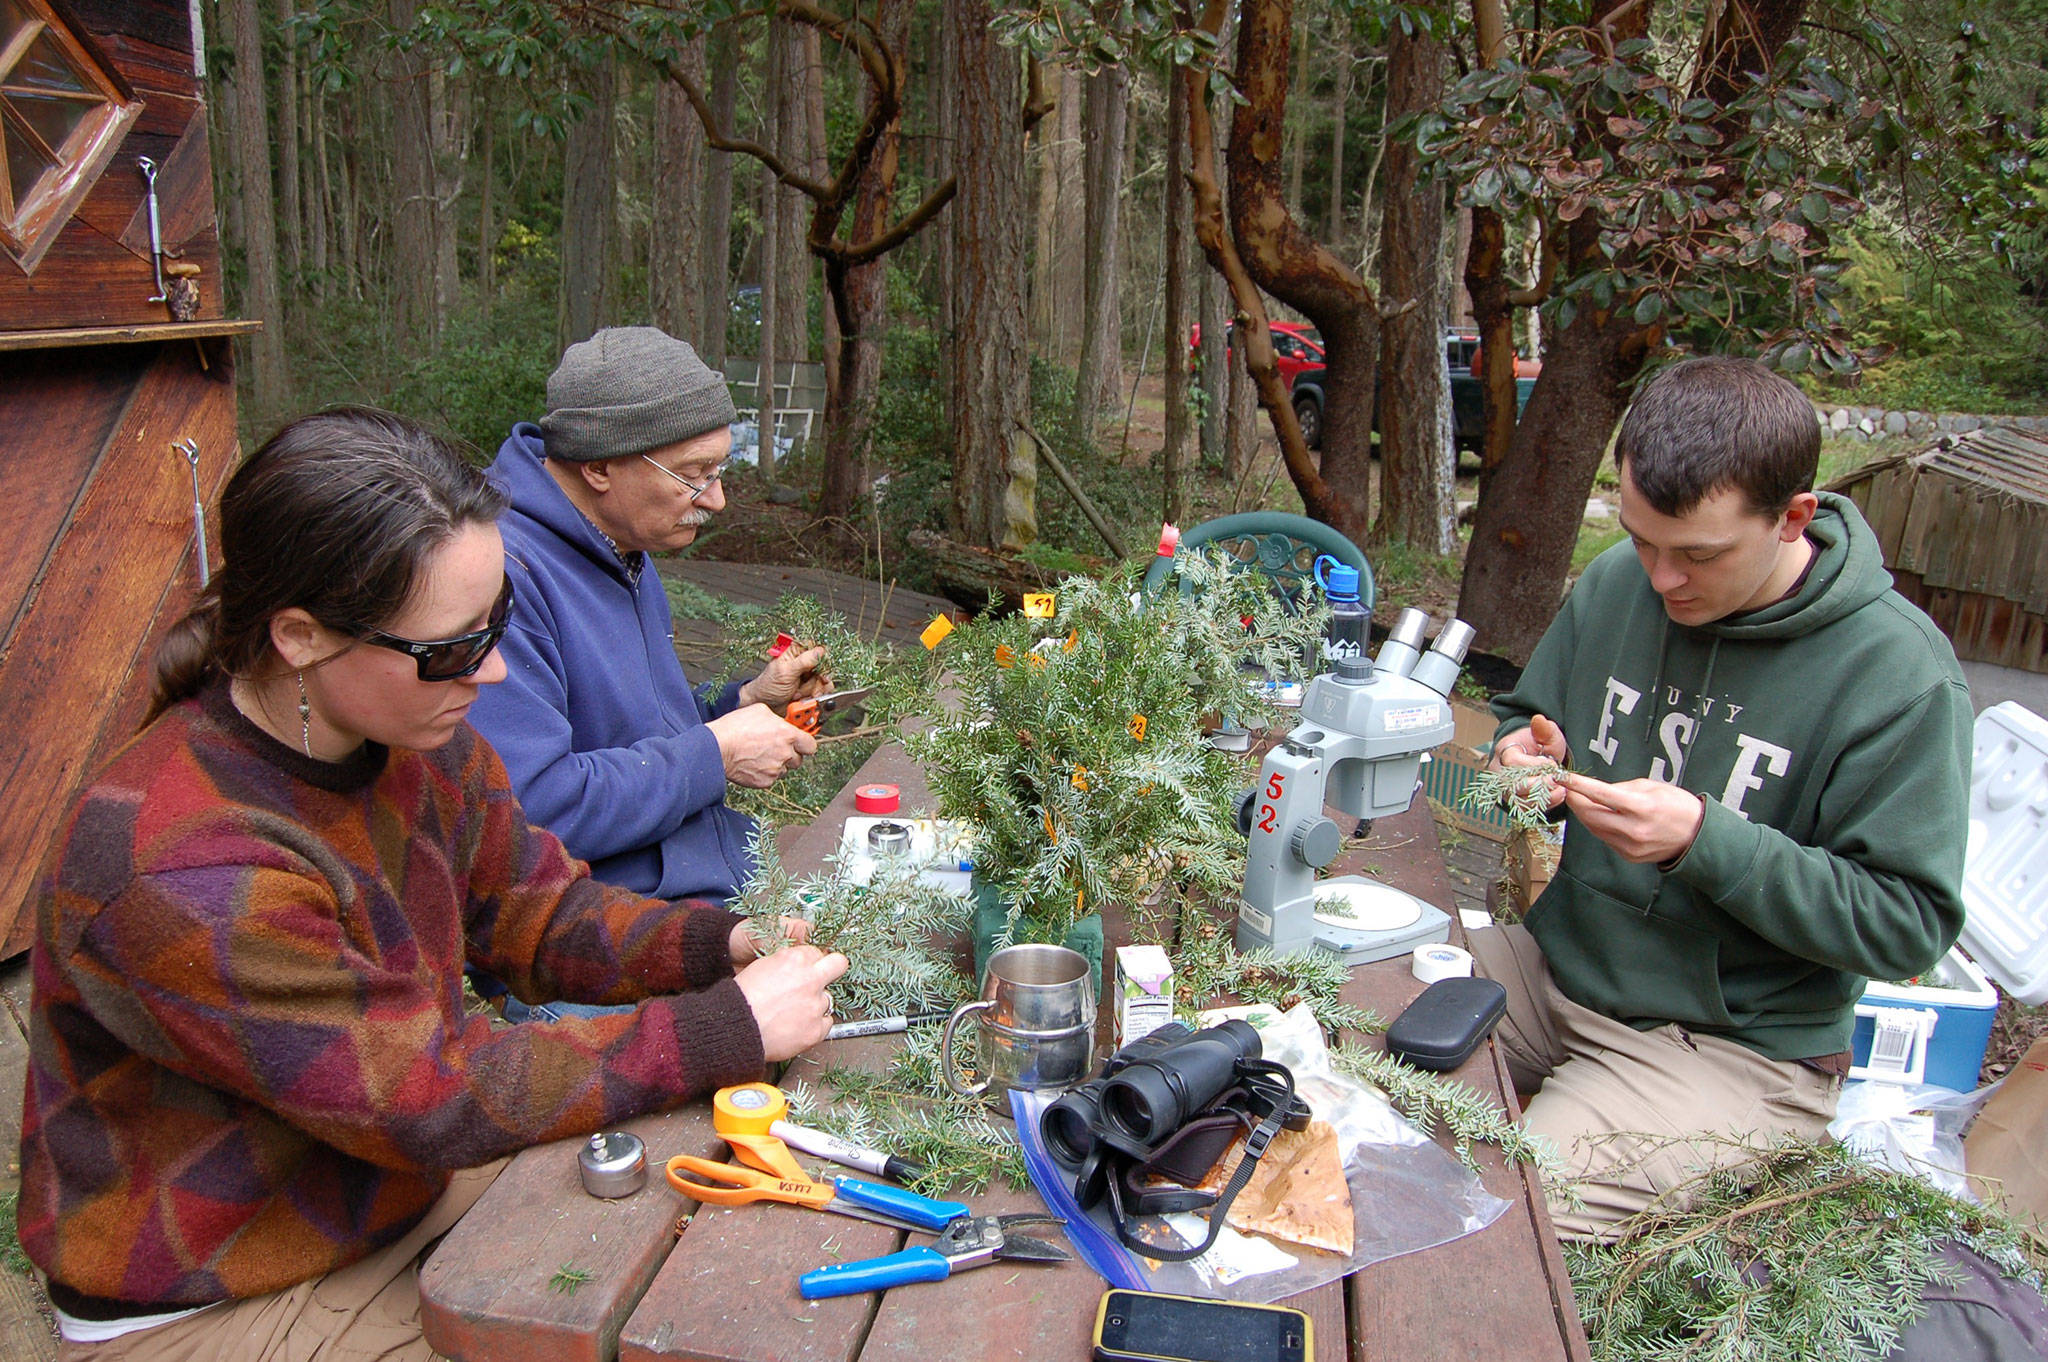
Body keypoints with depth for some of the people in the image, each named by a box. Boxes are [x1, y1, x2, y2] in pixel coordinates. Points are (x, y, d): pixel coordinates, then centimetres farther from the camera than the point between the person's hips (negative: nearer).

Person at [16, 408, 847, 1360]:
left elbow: (533, 907, 2)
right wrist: (730, 1028, -28)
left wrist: (719, 947, -16)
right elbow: (432, 1101, -30)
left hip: (405, 1181, 7)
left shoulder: (416, 735, -8)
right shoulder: (181, 876, -33)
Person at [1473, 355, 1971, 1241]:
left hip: (1739, 1044, -6)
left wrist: (1705, 840, -27)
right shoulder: (1615, 585, -1)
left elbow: (1909, 922, -16)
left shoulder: (1899, 676, -17)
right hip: (1558, 961, 6)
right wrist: (1530, 763, -11)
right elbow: (1526, 719, 14)